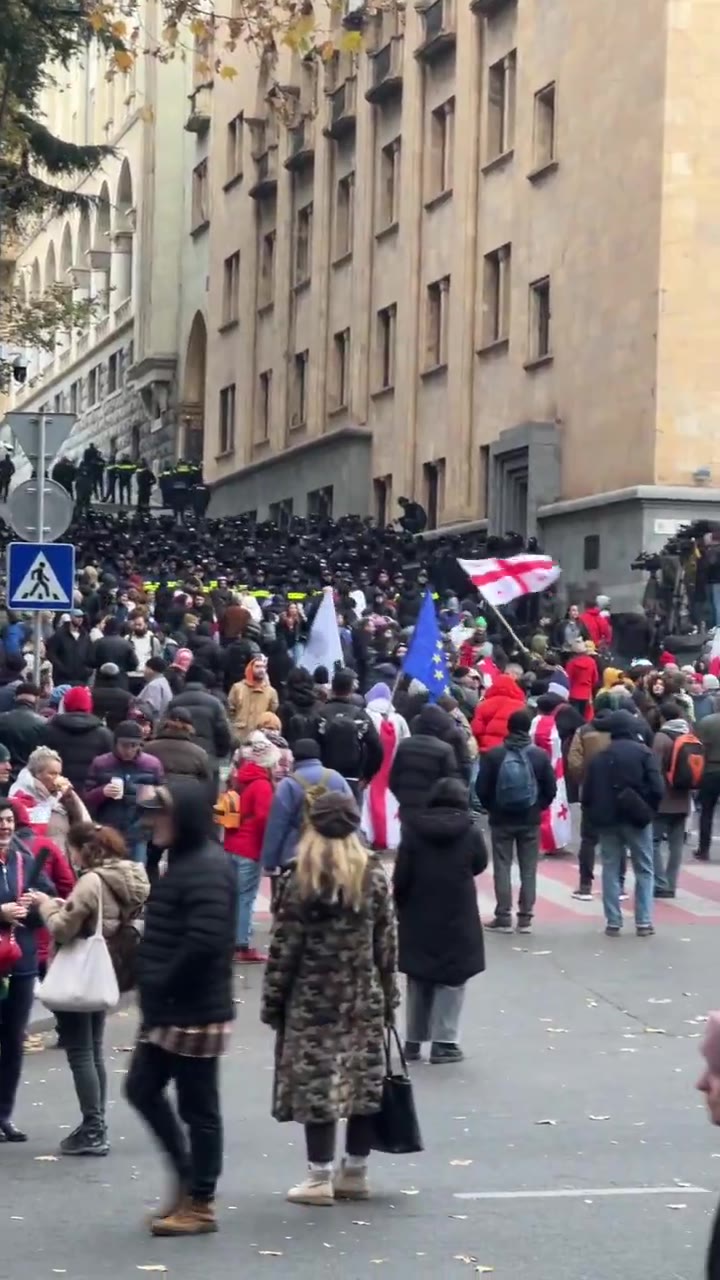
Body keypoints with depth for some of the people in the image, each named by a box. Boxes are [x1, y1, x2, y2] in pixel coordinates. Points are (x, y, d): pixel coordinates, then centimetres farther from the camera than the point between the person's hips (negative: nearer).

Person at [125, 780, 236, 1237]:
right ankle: (186, 1179, 26)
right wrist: (154, 987, 8)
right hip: (169, 1010, 10)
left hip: (196, 1011, -10)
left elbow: (204, 941, -29)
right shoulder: (183, 860, 13)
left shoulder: (207, 868, -19)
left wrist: (162, 986, -18)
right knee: (143, 1088, 15)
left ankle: (200, 1204, 11)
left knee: (198, 1107, 0)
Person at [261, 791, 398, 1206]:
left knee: (316, 1085, 0)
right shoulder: (375, 875, 2)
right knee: (364, 1082, 10)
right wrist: (388, 997, 12)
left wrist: (273, 1000, 0)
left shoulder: (301, 879, -9)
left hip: (312, 999, -4)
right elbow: (387, 944, 5)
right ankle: (355, 1173, 17)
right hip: (363, 999, 4)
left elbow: (285, 947, -8)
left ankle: (319, 1178, 2)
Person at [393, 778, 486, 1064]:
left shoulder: (413, 829, -5)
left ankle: (414, 1041, 16)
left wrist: (401, 907, 8)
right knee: (451, 980, 4)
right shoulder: (471, 832, -7)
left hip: (418, 917, 2)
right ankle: (443, 1042, -1)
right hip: (457, 918, -2)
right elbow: (480, 866, 9)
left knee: (418, 979, 13)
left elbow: (400, 877, -4)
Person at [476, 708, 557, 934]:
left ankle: (503, 917, 3)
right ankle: (525, 917, 7)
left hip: (501, 819, -1)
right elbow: (551, 789, -1)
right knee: (528, 869, 8)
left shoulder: (493, 754, -8)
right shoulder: (540, 755, -5)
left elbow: (481, 788, -6)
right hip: (530, 820, 1)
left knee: (502, 868, 5)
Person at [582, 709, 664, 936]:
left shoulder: (599, 757, 4)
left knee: (610, 869, 9)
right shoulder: (643, 752, -5)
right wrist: (649, 810, 2)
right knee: (644, 870, 8)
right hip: (636, 818, -2)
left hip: (607, 819, 2)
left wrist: (597, 813, 13)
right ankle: (643, 922, 3)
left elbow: (587, 793, 1)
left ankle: (613, 922, 5)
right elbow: (657, 788, -13)